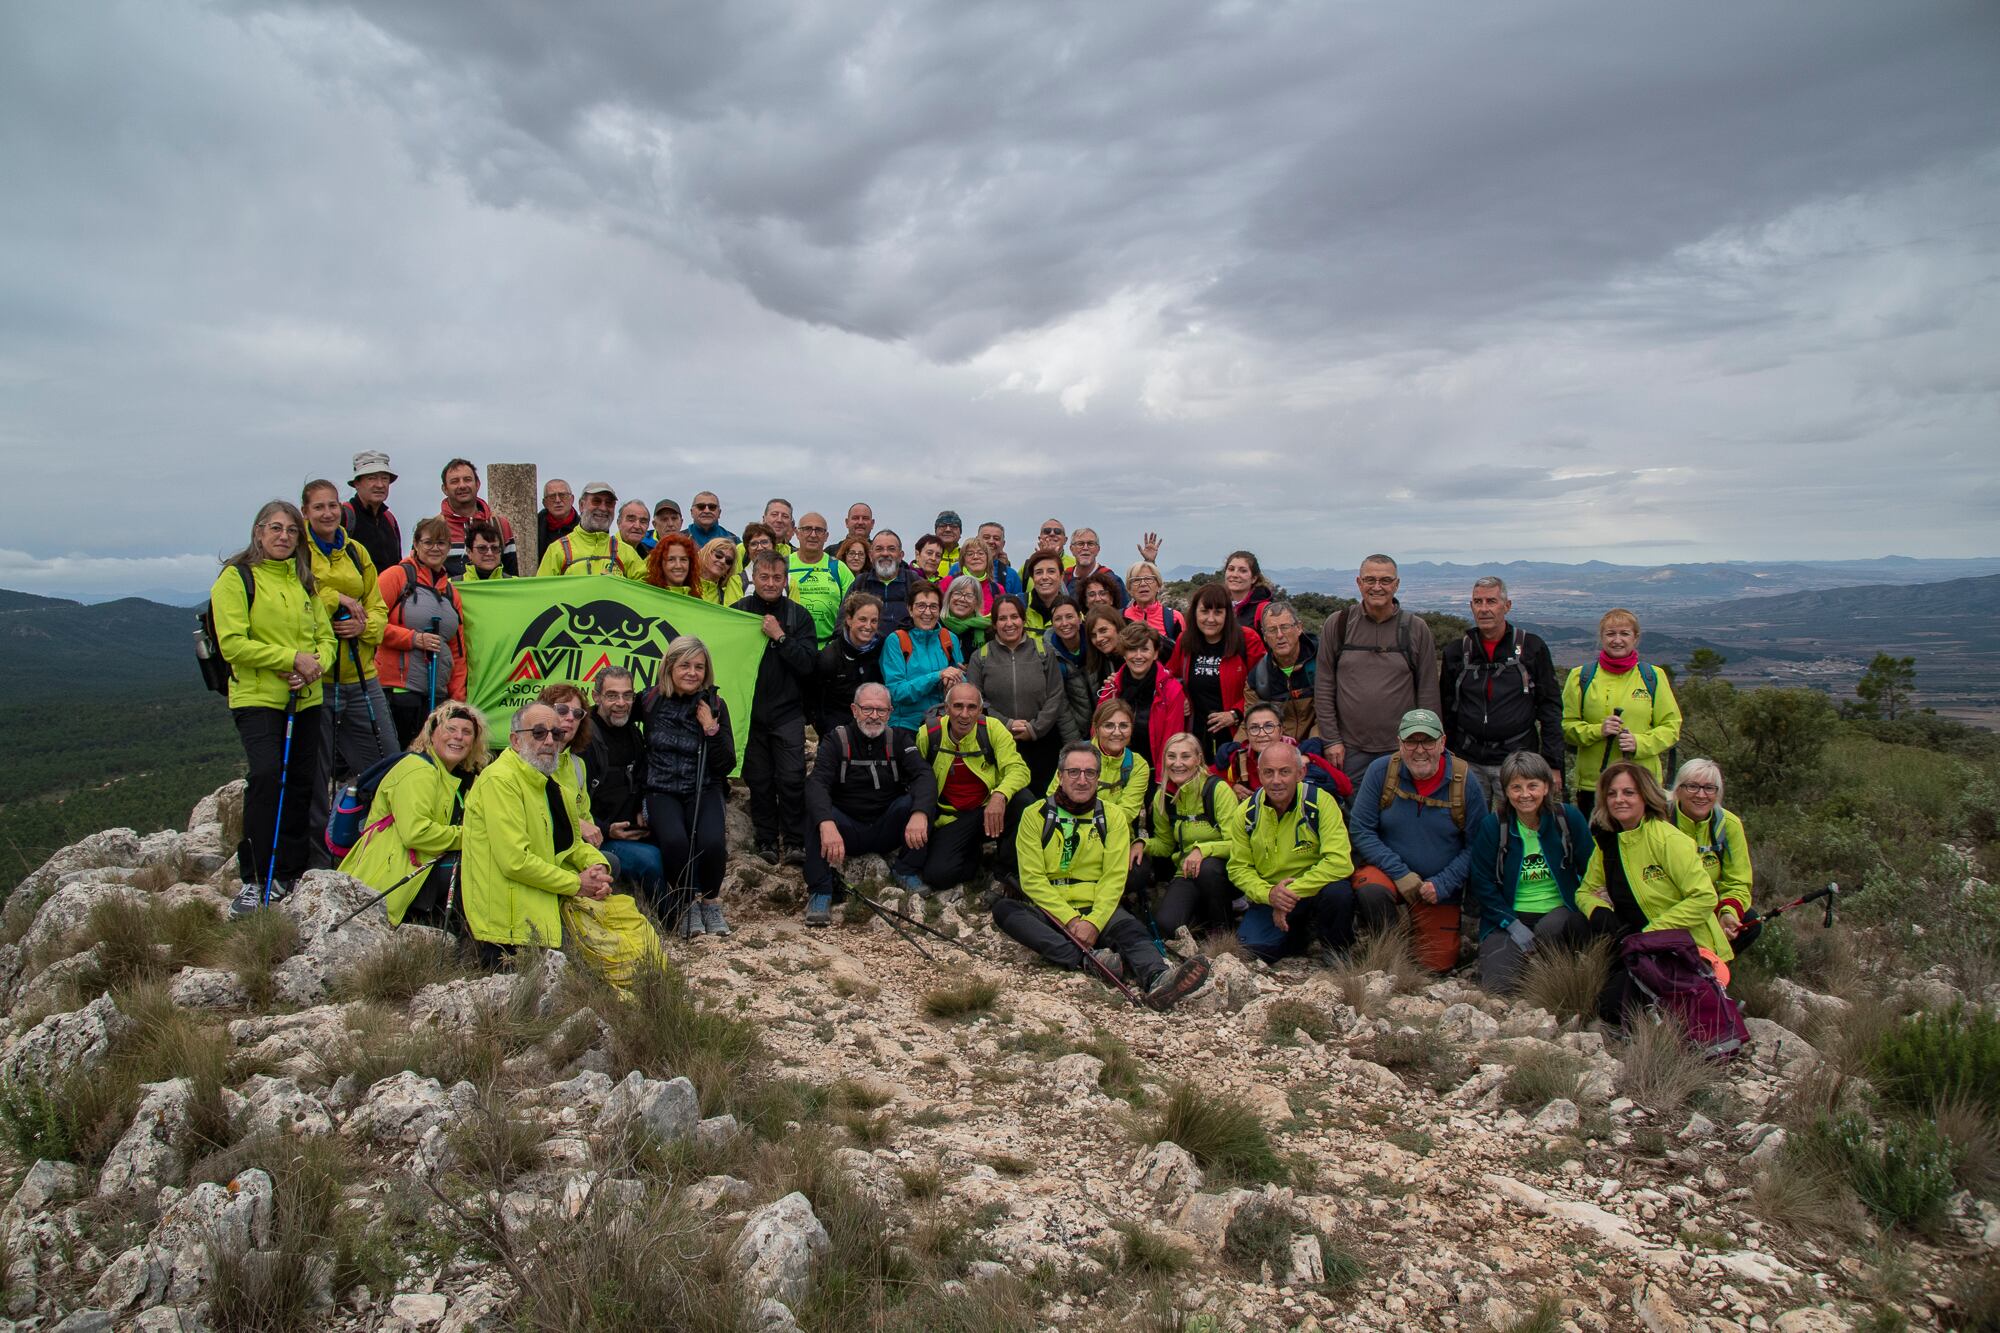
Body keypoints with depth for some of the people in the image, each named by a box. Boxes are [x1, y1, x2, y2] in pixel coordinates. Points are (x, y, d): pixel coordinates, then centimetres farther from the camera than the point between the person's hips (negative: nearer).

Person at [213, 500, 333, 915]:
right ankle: (254, 880, -10)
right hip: (257, 698, -6)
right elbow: (233, 644, -12)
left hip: (305, 700, 6)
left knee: (301, 784, 6)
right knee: (267, 777, -19)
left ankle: (290, 874, 17)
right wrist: (293, 658, -16)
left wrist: (316, 664, -7)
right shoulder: (236, 578, -3)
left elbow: (326, 636, 14)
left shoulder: (303, 580, 15)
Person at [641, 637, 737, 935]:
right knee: (674, 840, -32)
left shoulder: (715, 705, 0)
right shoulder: (651, 700, 1)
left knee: (712, 841, -30)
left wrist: (711, 729, -13)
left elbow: (726, 765, -3)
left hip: (704, 790, 0)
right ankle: (686, 903, -4)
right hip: (662, 792, 0)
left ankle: (711, 902, -1)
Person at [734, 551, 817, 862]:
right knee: (759, 781, 7)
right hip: (750, 711, 1)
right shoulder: (737, 611, 3)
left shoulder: (798, 615, 3)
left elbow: (808, 662, -6)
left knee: (792, 779, -7)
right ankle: (766, 840, 19)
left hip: (787, 711, -1)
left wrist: (780, 636, -14)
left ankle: (795, 841, 6)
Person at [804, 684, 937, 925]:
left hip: (888, 829, 2)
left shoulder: (899, 739, -1)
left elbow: (925, 775, -16)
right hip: (848, 830, -2)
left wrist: (920, 813, -38)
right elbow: (817, 783, -23)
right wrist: (827, 824, -44)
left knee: (916, 801, -24)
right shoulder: (836, 739, -8)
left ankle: (906, 872, -5)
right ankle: (820, 891, -21)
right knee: (814, 812, -30)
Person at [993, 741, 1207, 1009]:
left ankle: (1156, 980, -61)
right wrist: (1069, 918, -16)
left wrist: (1093, 922, -17)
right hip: (1050, 912, 0)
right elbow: (1032, 879, -4)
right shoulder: (1036, 816, 4)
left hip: (1097, 909, 0)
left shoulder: (1113, 817, 8)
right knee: (1003, 909, -28)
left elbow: (1114, 878, -1)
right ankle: (1086, 960, -40)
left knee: (1130, 929, -31)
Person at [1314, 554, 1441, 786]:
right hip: (1350, 750, 0)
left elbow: (1428, 692, 5)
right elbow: (1323, 687, 3)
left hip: (1401, 750, 0)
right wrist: (1331, 739, -1)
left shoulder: (1416, 628, 2)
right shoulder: (1337, 625, 2)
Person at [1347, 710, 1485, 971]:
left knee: (1438, 964, -1)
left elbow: (1476, 845, -6)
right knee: (1370, 893, -35)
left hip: (1440, 890, 1)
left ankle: (1417, 928, 34)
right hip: (1386, 870, -1)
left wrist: (1442, 884, -16)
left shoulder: (1464, 780, -10)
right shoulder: (1381, 771, -12)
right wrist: (1400, 873, -20)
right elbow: (1361, 831, -11)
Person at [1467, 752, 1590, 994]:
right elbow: (1482, 883, -5)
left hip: (1561, 913, 0)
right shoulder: (1492, 825, -6)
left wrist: (1582, 908, -11)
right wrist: (1513, 925, -13)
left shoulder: (1569, 818, -3)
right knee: (1495, 984, -22)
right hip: (1510, 917, 0)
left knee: (1550, 927, -37)